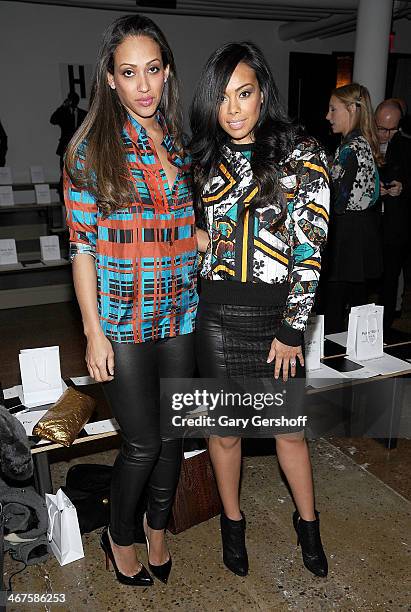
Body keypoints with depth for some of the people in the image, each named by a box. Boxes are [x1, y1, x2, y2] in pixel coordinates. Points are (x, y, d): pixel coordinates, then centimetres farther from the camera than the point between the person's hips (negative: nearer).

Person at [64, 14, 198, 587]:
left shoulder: (181, 142, 8)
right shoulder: (91, 149, -5)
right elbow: (82, 246, -7)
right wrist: (93, 332, -10)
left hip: (181, 317, 5)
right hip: (123, 322, -4)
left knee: (174, 432, 15)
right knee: (143, 443, 5)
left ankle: (157, 525, 43)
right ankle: (118, 536, 36)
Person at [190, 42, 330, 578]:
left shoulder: (301, 155, -5)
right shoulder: (206, 159, 6)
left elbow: (311, 247, -9)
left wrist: (292, 331, -11)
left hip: (277, 313, -2)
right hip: (216, 313, 3)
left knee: (290, 430, 12)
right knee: (225, 429, 14)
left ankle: (308, 523, 40)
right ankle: (232, 520, 40)